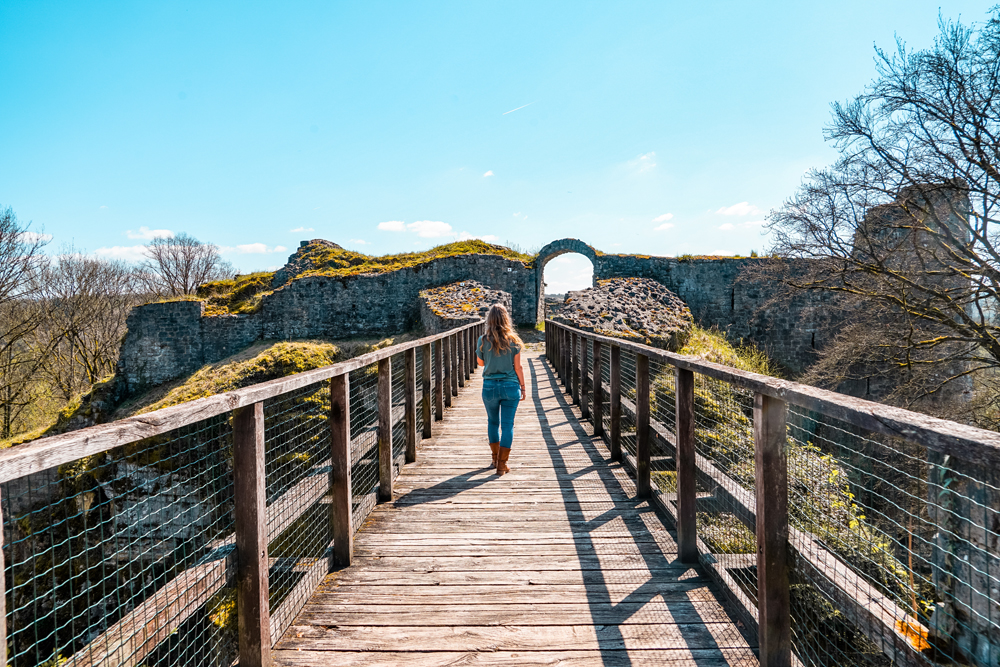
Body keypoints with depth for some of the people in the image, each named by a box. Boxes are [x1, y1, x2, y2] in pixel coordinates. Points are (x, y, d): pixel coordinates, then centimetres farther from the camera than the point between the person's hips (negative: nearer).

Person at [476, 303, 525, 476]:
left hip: (490, 386, 1)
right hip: (510, 386, -1)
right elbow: (518, 367, -3)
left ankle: (496, 459, 28)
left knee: (493, 422, 20)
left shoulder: (483, 340, -6)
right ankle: (502, 464, 8)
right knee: (507, 424, 6)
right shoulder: (513, 341, -6)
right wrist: (523, 387, 7)